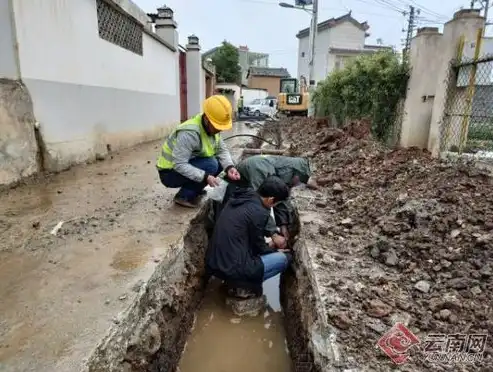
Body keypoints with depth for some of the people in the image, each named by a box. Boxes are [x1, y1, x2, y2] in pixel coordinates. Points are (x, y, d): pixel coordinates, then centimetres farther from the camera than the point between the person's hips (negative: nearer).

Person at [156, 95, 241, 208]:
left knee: (220, 163, -5)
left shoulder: (212, 127, -6)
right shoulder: (189, 133, -31)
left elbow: (222, 150, -6)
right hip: (170, 172, -8)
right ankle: (184, 196, -9)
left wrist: (229, 167, -25)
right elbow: (179, 165, -33)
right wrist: (205, 177, -38)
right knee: (211, 165, -25)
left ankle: (194, 188, 9)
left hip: (189, 164, 8)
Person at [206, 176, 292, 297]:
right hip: (232, 268, -9)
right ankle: (244, 284, 4)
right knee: (285, 258, 3)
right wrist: (275, 250, 16)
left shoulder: (241, 197, 6)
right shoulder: (259, 212, -19)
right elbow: (258, 247, -3)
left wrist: (268, 245, 23)